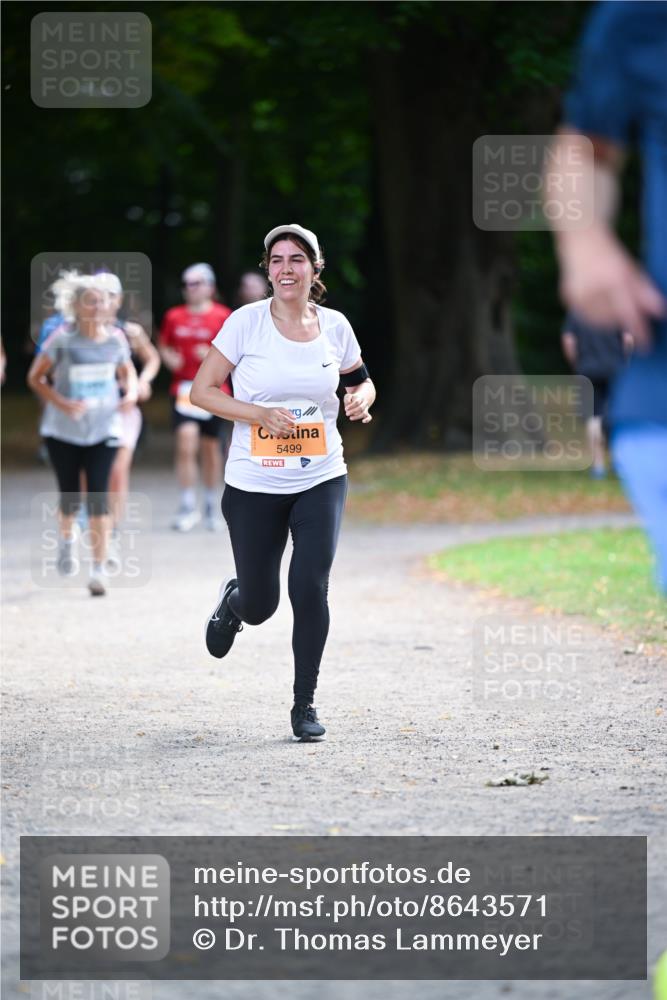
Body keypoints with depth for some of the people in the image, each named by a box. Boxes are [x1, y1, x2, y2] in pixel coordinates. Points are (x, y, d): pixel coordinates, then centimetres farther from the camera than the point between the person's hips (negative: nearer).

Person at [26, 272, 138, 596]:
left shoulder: (116, 339, -3)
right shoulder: (63, 339, -12)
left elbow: (127, 371, 14)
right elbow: (35, 378, -7)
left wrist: (131, 393, -8)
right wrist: (62, 403, -21)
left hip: (103, 430, 1)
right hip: (63, 432, -1)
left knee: (98, 498, -9)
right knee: (70, 497, 9)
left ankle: (98, 570, -5)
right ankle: (66, 539, 44)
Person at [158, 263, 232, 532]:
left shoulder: (222, 316, -1)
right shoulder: (174, 316, 7)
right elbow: (163, 346, 18)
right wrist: (169, 358, -3)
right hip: (183, 387, 1)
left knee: (211, 448, 8)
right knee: (186, 444, -13)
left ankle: (211, 508, 22)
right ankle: (188, 507, -7)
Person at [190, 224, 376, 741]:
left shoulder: (334, 326, 2)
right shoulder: (247, 322, -7)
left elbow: (361, 381, 19)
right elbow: (202, 390, -5)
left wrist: (362, 398, -5)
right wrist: (261, 414, -18)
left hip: (321, 481, 1)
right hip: (254, 484, -1)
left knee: (311, 590, -12)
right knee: (260, 606, 5)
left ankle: (305, 703, 4)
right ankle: (232, 600, 45)